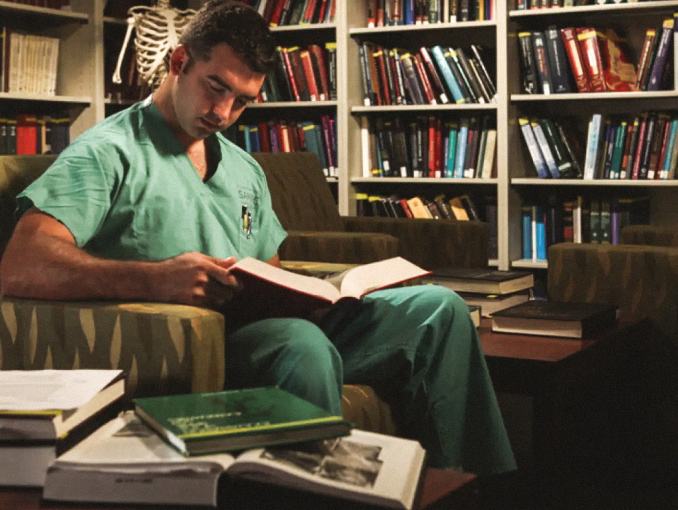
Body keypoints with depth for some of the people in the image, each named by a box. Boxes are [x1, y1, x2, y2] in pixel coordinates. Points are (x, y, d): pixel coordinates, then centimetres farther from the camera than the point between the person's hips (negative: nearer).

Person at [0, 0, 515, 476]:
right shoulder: (110, 152, -3)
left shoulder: (245, 170, 24)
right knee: (303, 346, -38)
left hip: (270, 326, 8)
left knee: (437, 309, -1)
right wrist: (156, 279, -33)